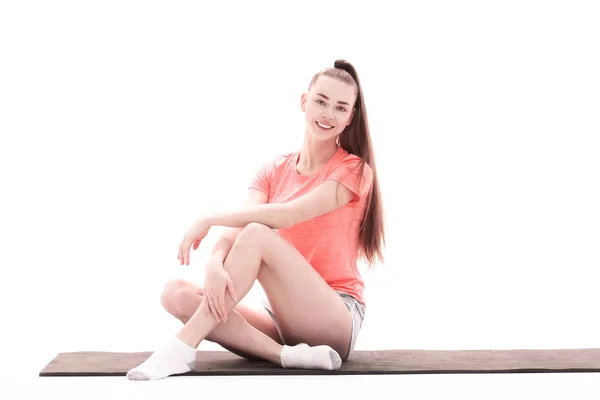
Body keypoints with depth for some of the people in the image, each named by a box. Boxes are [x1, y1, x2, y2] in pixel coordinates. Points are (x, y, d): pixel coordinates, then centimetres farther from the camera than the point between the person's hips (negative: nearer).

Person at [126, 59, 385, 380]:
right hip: (284, 319, 6)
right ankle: (288, 354, -29)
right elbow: (235, 228, -7)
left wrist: (211, 218, -15)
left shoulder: (354, 170, -3)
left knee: (256, 234, -27)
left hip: (336, 321, -5)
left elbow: (291, 214, -19)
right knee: (176, 294, -15)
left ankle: (182, 349, -28)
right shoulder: (273, 171, 11)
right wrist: (215, 264, -30)